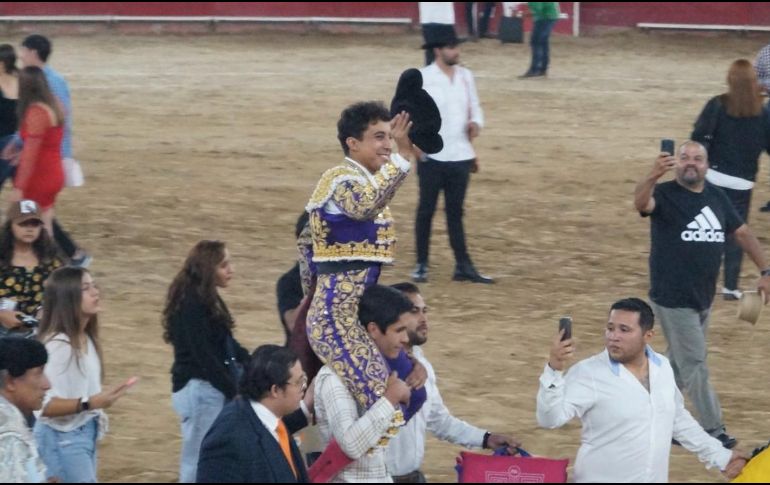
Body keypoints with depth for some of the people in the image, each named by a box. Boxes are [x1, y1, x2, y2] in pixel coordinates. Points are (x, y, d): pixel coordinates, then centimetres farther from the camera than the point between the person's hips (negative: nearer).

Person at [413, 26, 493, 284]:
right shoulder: (422, 78, -8)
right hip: (432, 157, -4)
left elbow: (474, 107, 17)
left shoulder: (466, 76, 9)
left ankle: (463, 266, 10)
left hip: (460, 156, 4)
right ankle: (421, 265, 14)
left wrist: (475, 122, -5)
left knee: (455, 212, 9)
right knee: (426, 210, 5)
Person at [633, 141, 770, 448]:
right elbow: (641, 203, -33)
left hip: (703, 297, 7)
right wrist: (654, 176, -55)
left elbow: (742, 233, 14)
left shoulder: (717, 198, 8)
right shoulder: (665, 195, -11)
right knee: (695, 365, -3)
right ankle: (713, 431, 3)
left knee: (681, 363, 16)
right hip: (673, 299, -7)